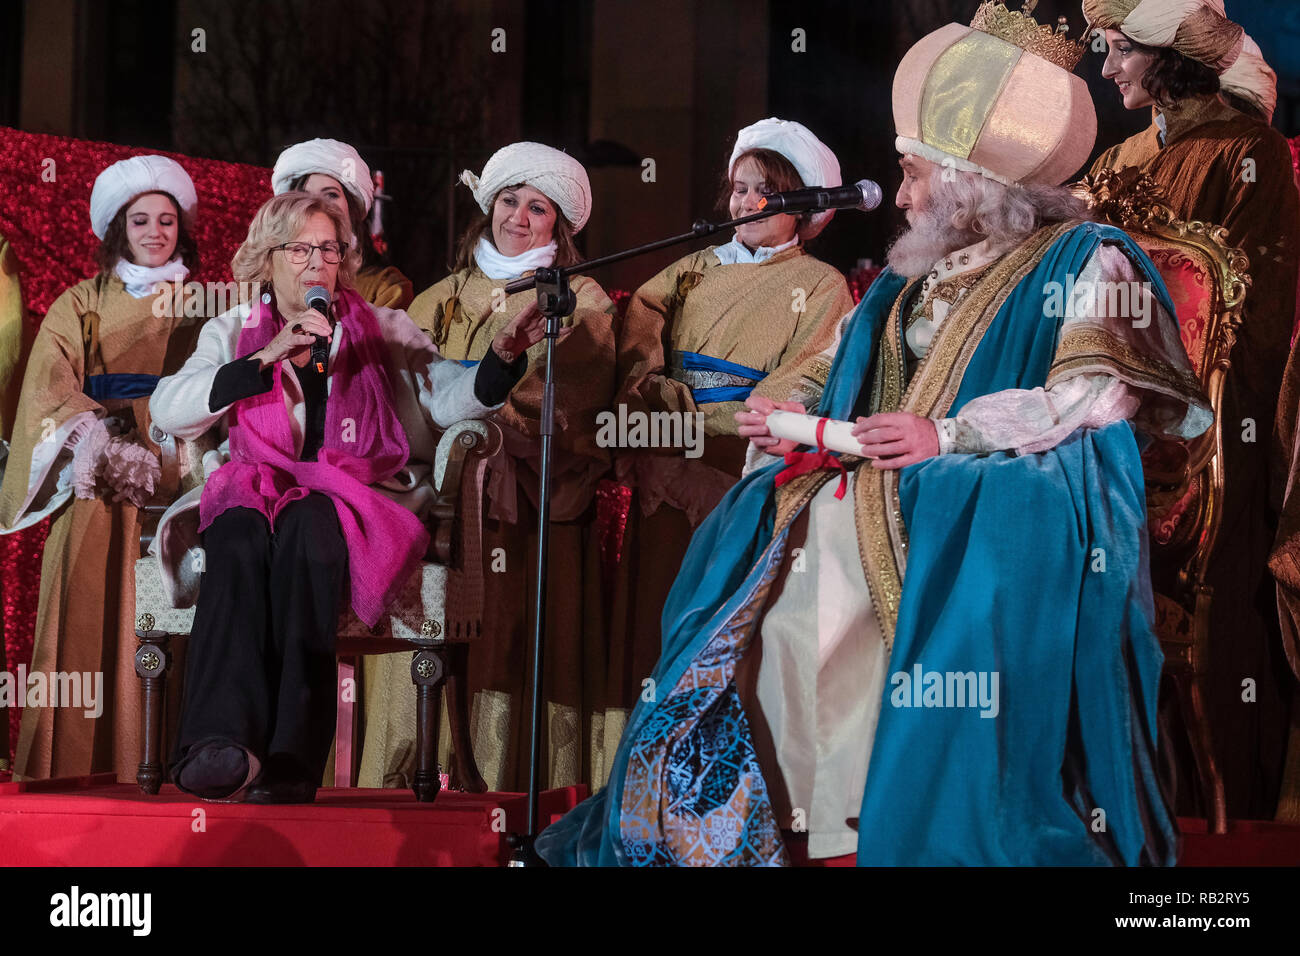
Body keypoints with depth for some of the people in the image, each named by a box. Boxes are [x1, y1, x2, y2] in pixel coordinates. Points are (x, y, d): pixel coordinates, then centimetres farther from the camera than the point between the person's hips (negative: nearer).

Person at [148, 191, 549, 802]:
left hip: (360, 499, -1)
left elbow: (450, 398, 3)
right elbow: (167, 411, 1)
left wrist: (501, 359, -19)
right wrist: (268, 358, -10)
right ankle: (221, 744, -53)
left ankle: (290, 764, -45)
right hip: (256, 493, 1)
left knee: (306, 526, -37)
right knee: (239, 537, -36)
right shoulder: (234, 334, 18)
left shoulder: (385, 330, 18)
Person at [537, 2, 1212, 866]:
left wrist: (952, 434, -17)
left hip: (995, 502, -7)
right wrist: (803, 428, 7)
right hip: (875, 495, 7)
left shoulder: (1082, 259, 3)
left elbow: (1098, 393, -10)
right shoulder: (910, 284, 26)